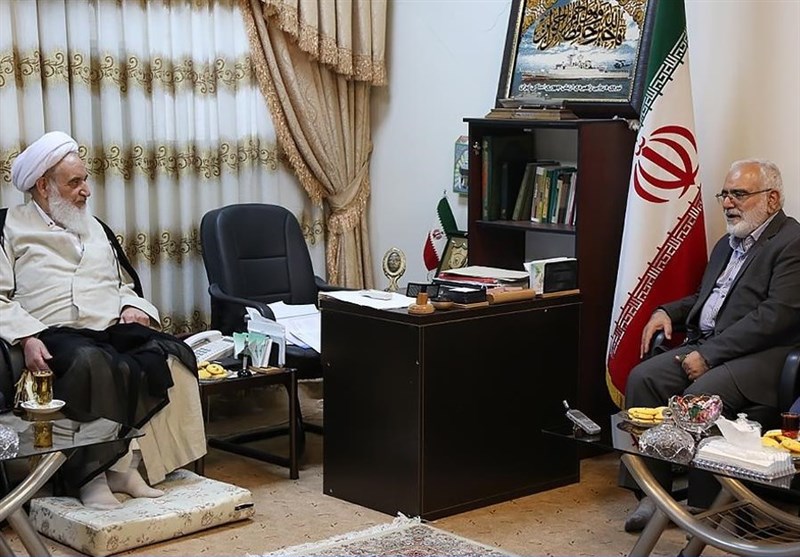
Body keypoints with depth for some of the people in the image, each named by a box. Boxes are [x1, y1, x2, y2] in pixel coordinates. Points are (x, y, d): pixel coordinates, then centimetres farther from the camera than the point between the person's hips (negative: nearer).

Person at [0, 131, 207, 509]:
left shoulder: (93, 228, 28)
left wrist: (133, 306, 9)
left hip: (115, 328, 6)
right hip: (57, 333, -5)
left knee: (172, 357, -25)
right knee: (92, 363, -41)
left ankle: (125, 464, -24)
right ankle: (92, 471, -30)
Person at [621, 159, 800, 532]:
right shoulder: (728, 244, 22)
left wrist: (709, 355, -20)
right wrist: (667, 312, 11)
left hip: (760, 357, -8)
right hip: (706, 346, 9)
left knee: (700, 396, -32)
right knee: (643, 378, -14)